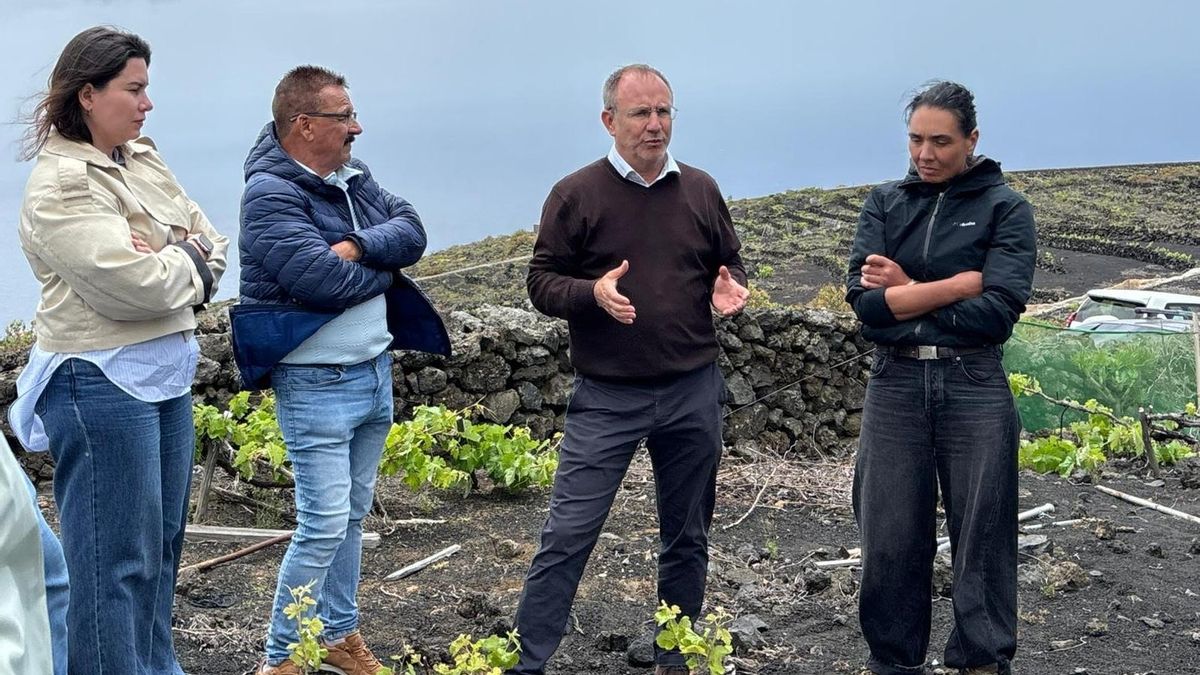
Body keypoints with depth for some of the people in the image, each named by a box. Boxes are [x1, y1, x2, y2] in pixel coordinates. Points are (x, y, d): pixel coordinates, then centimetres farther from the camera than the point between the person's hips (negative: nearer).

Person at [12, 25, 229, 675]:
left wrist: (171, 263, -10)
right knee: (117, 561, -1)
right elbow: (137, 285, -23)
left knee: (161, 545, 18)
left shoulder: (144, 158, 10)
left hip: (166, 372, 9)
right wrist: (188, 267, -5)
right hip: (103, 382, -8)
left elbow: (212, 244, 9)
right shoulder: (59, 185, -15)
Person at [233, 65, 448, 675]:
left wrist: (359, 246, -19)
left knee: (352, 515, 17)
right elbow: (323, 280, -26)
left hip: (375, 372, 8)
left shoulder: (353, 177, 9)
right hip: (316, 385, -8)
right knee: (323, 527, -6)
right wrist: (385, 269, -8)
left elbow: (412, 231, -1)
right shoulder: (270, 193, -16)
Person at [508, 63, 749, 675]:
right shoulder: (576, 194, -4)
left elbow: (729, 262, 18)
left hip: (694, 394, 4)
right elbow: (541, 283, -2)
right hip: (606, 396, -4)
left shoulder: (700, 190, 7)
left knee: (687, 536, 13)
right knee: (569, 533, -5)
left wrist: (728, 288, -6)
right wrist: (593, 292, -22)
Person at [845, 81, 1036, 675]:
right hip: (894, 386, 3)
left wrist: (907, 293, -8)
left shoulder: (1005, 208, 0)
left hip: (974, 388, -2)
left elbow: (998, 311, -13)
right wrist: (962, 282, -11)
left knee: (981, 536, 5)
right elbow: (864, 299, -6)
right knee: (890, 538, 7)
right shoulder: (884, 203, 7)